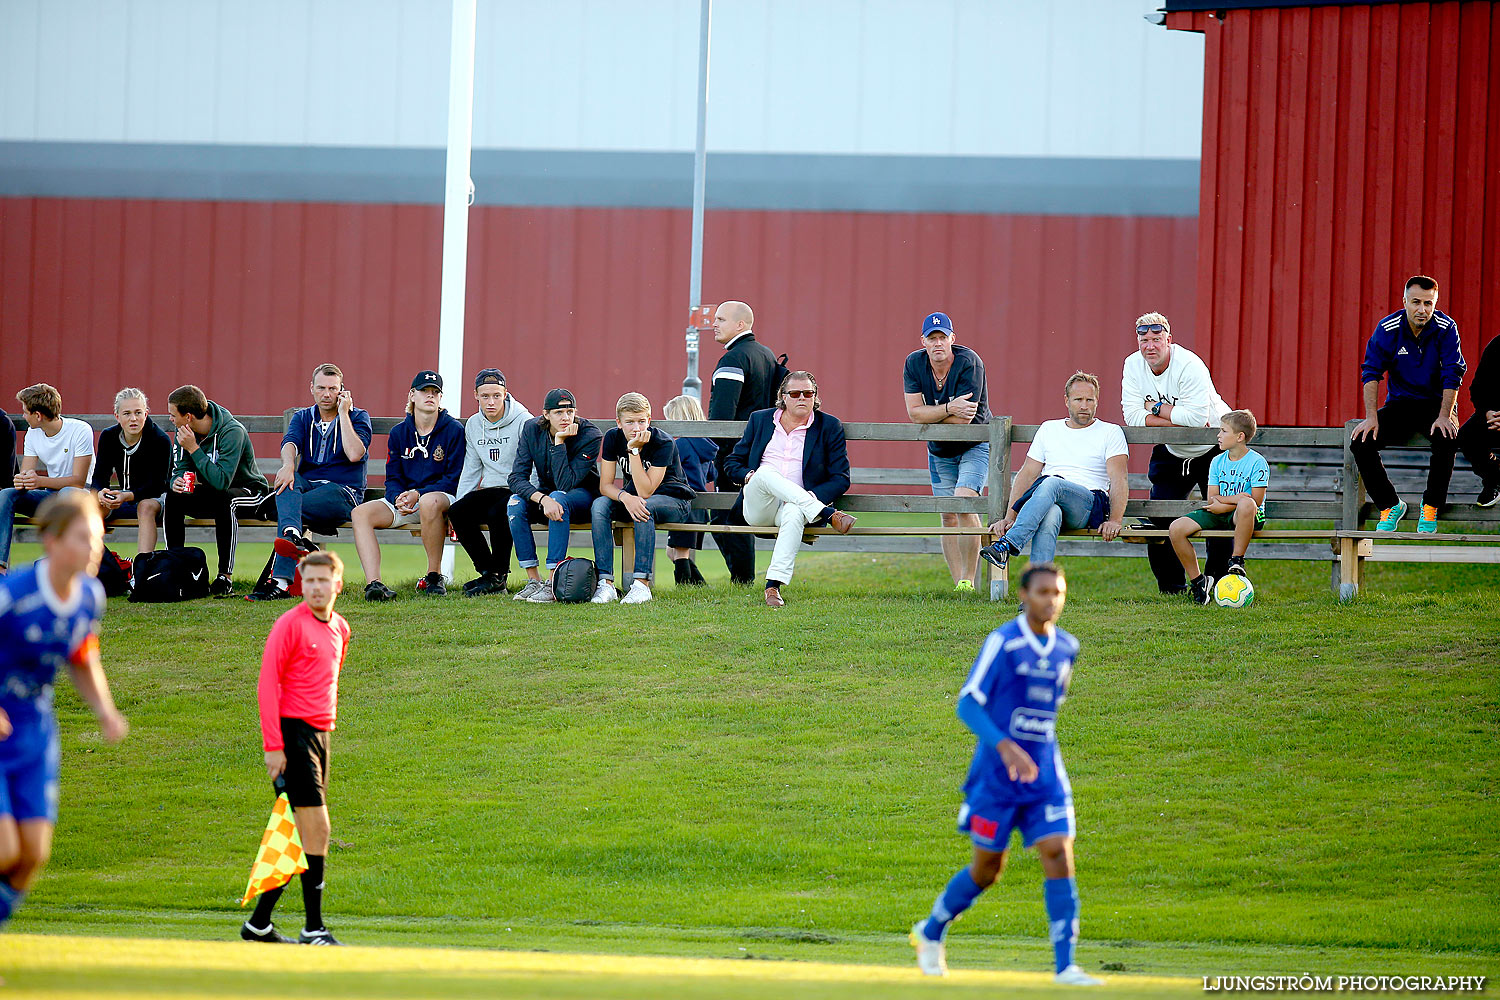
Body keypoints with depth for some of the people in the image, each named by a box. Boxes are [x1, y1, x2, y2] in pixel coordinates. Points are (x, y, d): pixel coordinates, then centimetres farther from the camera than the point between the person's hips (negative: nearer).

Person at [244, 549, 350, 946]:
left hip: (320, 734, 8)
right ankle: (314, 929, -11)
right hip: (294, 732, -8)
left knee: (307, 837, 9)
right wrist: (273, 745, -16)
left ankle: (259, 923, 17)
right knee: (316, 828, -14)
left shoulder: (340, 629, 14)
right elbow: (267, 685, -11)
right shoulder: (290, 624, -9)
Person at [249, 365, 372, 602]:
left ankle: (281, 580, -42)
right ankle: (293, 535, -58)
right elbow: (290, 443, -6)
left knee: (284, 508, -30)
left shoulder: (358, 417, 7)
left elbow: (354, 454, -13)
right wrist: (288, 465, -30)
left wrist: (343, 413, -8)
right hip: (308, 484, 3)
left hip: (344, 491, -3)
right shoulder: (302, 418, 17)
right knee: (286, 479, -33)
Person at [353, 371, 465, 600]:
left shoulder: (454, 430, -3)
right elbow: (393, 478, 10)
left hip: (443, 498, -5)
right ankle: (373, 583, -34)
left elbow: (454, 479, -7)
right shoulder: (399, 433, 10)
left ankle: (434, 576, -26)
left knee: (430, 502, -42)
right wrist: (399, 498, -14)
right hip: (404, 499, 5)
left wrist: (418, 494, -19)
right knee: (361, 513, -21)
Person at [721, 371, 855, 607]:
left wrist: (812, 498, -12)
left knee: (794, 514, -40)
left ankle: (773, 586, -47)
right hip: (758, 508, 2)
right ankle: (830, 516, -34)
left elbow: (841, 479, 6)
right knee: (765, 473, -33)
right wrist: (749, 476, -6)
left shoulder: (829, 426, 9)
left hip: (796, 506, -2)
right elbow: (732, 465, 19)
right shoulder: (760, 420, 16)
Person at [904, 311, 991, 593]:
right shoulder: (914, 364, -7)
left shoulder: (969, 363, -22)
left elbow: (963, 419, -26)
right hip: (940, 452, 5)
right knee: (948, 517, 3)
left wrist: (929, 415, -13)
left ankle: (969, 580, -18)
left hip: (975, 446, -5)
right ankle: (959, 585, 8)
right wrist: (948, 409, -27)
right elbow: (914, 412, -14)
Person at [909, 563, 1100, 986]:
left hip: (1045, 773, 4)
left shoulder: (1066, 648, 6)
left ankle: (1065, 965, -9)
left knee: (1059, 857, -10)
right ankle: (931, 932, 31)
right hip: (998, 773, -4)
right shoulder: (1003, 642, -12)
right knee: (987, 868, 6)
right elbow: (967, 703, -16)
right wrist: (1005, 747, -29)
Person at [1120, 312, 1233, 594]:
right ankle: (1172, 589, 11)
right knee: (1160, 517, -1)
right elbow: (1133, 416, -16)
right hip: (1171, 451, 5)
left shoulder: (1190, 366, -25)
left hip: (1214, 450, -5)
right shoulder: (1133, 366, -9)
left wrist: (1156, 408, -23)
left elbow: (1196, 416, -35)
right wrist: (1178, 420, -24)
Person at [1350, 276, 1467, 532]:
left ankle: (1431, 506, -14)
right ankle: (1390, 505, -3)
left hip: (1436, 403, -2)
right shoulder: (1388, 328, -9)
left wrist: (1444, 417, -27)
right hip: (1400, 404, 2)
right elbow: (1371, 372, -9)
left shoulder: (1446, 328, -11)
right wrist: (1371, 417, -21)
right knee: (1360, 443, -21)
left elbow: (1453, 375, -14)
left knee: (1447, 440, -35)